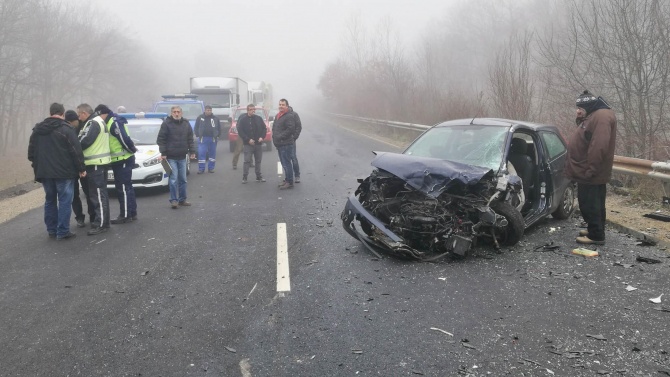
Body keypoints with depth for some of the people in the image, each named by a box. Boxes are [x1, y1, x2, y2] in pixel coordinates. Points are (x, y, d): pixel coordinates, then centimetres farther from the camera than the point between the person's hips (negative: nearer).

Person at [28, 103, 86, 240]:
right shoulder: (65, 129, -9)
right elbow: (76, 151, -11)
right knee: (64, 201, -1)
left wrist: (38, 167, 21)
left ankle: (52, 230, 19)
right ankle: (62, 232, -3)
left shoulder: (37, 129, 11)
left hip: (44, 172, 6)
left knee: (50, 200, 15)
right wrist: (81, 168, -5)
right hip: (63, 172, -6)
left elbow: (31, 151, 15)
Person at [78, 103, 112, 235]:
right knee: (100, 193, 16)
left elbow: (84, 141, -19)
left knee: (98, 194, -9)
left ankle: (101, 224, -7)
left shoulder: (93, 123, -14)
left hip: (95, 163, -11)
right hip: (101, 161, 11)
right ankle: (102, 220, 24)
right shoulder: (99, 120, 18)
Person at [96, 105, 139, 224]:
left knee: (123, 188, -5)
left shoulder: (114, 123, -16)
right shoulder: (112, 122, 16)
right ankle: (132, 213, 22)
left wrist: (132, 149, -8)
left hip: (123, 160, -10)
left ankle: (125, 215, 1)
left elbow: (125, 139, -22)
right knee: (127, 187, 14)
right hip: (120, 160, 10)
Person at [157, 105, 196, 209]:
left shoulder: (186, 123, 9)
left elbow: (190, 139, 13)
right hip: (171, 157, -5)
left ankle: (182, 199, 19)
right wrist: (163, 153, -11)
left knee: (182, 179, 10)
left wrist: (192, 151, 6)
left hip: (182, 157, 5)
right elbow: (161, 139, -5)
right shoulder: (166, 123, -4)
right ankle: (174, 200, 0)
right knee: (173, 179, -7)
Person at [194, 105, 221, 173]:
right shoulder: (200, 118, 5)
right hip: (202, 138, -2)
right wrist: (197, 136, -1)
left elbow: (219, 128, 12)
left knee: (212, 153, 6)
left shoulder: (215, 118, 8)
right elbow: (196, 127, 8)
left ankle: (211, 168, 17)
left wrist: (217, 136, 3)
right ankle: (201, 169, -2)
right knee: (201, 153, -7)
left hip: (212, 139, 2)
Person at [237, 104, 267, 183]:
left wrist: (262, 137, -5)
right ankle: (244, 177, -1)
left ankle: (259, 176, 19)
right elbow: (240, 131, -8)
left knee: (258, 161, 10)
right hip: (248, 144, -4)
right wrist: (248, 140, -15)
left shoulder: (259, 119, 7)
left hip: (258, 143, 4)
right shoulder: (243, 120, -4)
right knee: (247, 161, -7)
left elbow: (264, 128, 11)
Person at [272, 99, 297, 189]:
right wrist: (274, 136, 9)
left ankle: (289, 182, -3)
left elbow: (290, 129, -21)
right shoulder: (278, 115, 19)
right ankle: (286, 180, 25)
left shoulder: (289, 116, -12)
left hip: (286, 144, -10)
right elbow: (274, 127, 26)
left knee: (286, 163, -8)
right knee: (284, 163, 16)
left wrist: (280, 137, -19)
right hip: (279, 144, 10)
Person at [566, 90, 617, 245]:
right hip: (590, 172, 10)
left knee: (589, 204, -5)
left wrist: (590, 170, -26)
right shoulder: (593, 116, 16)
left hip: (591, 174, -10)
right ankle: (595, 230, 27)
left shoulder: (601, 116, -19)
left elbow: (599, 147, -27)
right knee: (593, 204, 17)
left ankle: (596, 236, 2)